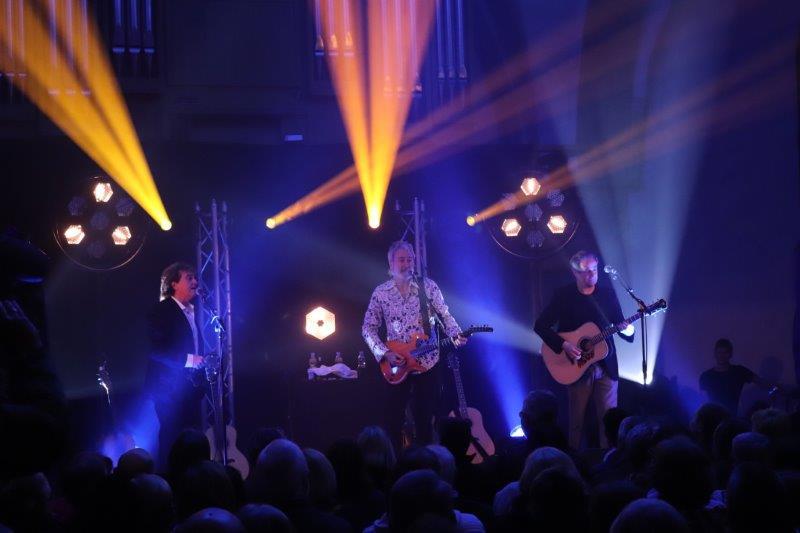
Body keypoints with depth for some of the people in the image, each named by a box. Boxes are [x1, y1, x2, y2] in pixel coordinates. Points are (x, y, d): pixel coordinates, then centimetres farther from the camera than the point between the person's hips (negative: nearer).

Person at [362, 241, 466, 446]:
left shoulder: (428, 286, 0)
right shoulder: (381, 292, 1)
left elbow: (445, 315, 1)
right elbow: (368, 328, 4)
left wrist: (456, 335, -18)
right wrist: (385, 353, -9)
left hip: (428, 362, 0)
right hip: (395, 366, 0)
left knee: (425, 419, 2)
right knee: (394, 419, 1)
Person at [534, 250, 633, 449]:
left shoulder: (608, 294, 5)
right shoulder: (564, 295, -4)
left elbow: (619, 324, 9)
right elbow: (540, 326, -6)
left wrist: (627, 330, -15)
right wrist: (563, 345, -17)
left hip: (606, 366, 2)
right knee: (576, 420, 2)